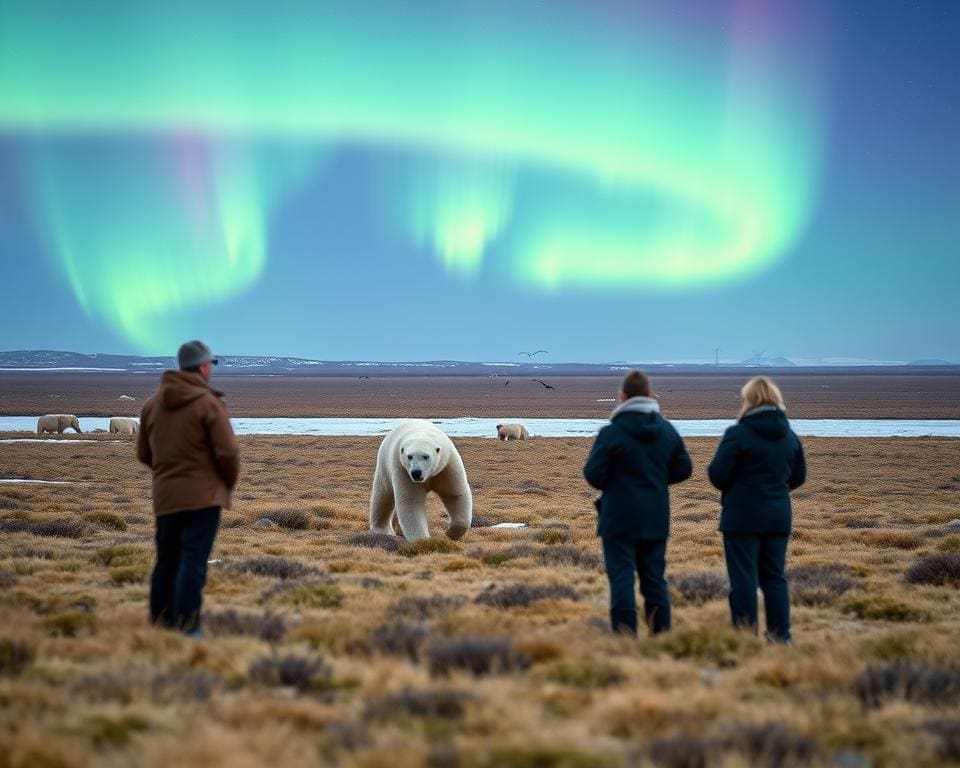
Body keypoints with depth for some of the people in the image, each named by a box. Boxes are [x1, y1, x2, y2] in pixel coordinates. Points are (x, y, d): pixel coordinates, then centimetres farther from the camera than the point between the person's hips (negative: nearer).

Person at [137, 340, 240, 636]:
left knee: (167, 559, 13)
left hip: (165, 496, 6)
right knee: (193, 560, -6)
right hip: (203, 495, -6)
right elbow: (228, 452, -12)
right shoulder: (208, 403, -10)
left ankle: (160, 620, 17)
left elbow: (144, 453, 14)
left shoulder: (153, 403, 9)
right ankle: (186, 625, -9)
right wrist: (229, 483, 6)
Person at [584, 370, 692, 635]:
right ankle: (661, 633, 7)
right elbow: (684, 469, 9)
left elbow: (593, 474, -13)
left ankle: (625, 633, -7)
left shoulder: (611, 433, -13)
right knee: (654, 578, 11)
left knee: (622, 576, -2)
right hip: (656, 519, 5)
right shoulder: (667, 430, 4)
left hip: (620, 519, -4)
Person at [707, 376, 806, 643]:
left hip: (742, 516, -5)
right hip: (778, 516, 5)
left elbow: (718, 475, -13)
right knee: (774, 576, 12)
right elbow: (798, 477, 15)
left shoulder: (738, 434, -13)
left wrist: (730, 487, 8)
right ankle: (780, 635, 11)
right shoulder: (789, 436, 6)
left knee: (744, 578, -1)